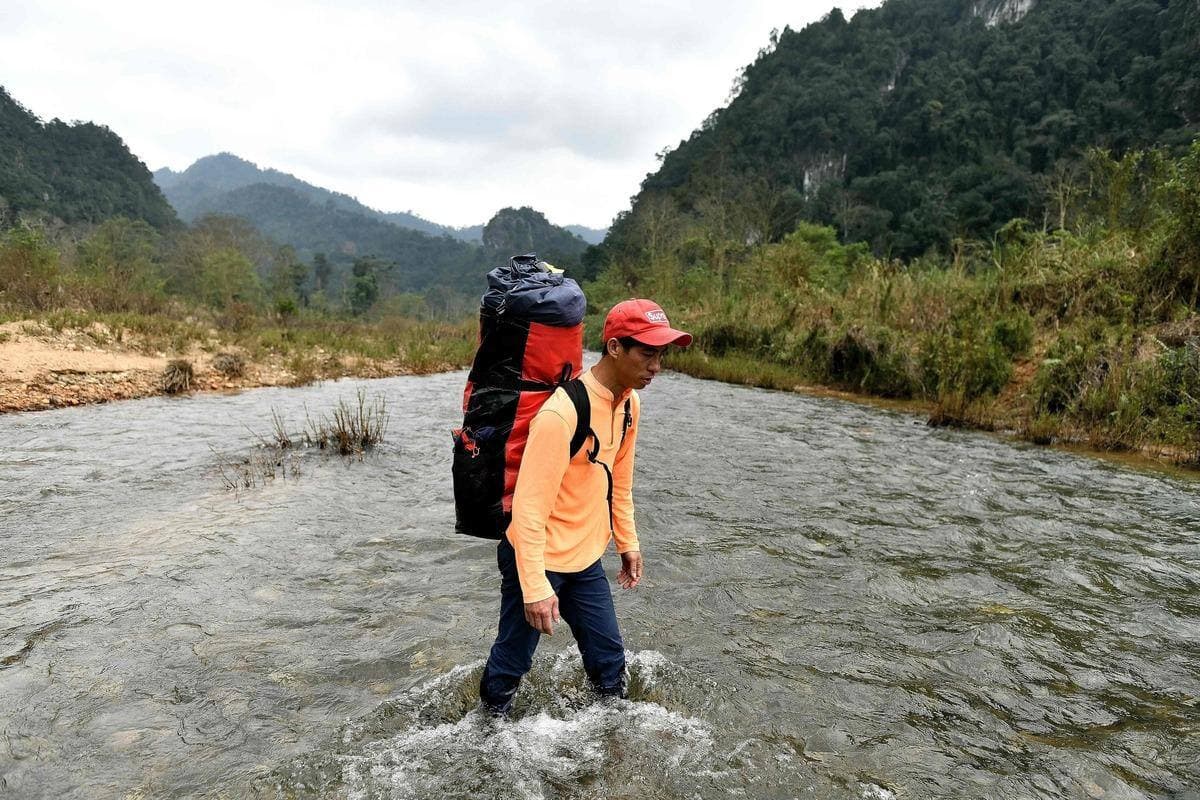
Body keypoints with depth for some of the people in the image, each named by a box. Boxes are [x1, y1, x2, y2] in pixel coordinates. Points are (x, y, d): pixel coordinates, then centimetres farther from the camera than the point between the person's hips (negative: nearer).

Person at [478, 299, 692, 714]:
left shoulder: (630, 403, -2)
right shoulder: (561, 413, -28)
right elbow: (529, 506, -26)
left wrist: (628, 542, 18)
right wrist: (536, 587, -27)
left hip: (586, 558, 7)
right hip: (537, 559, -7)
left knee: (609, 657, 16)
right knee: (512, 661, 11)